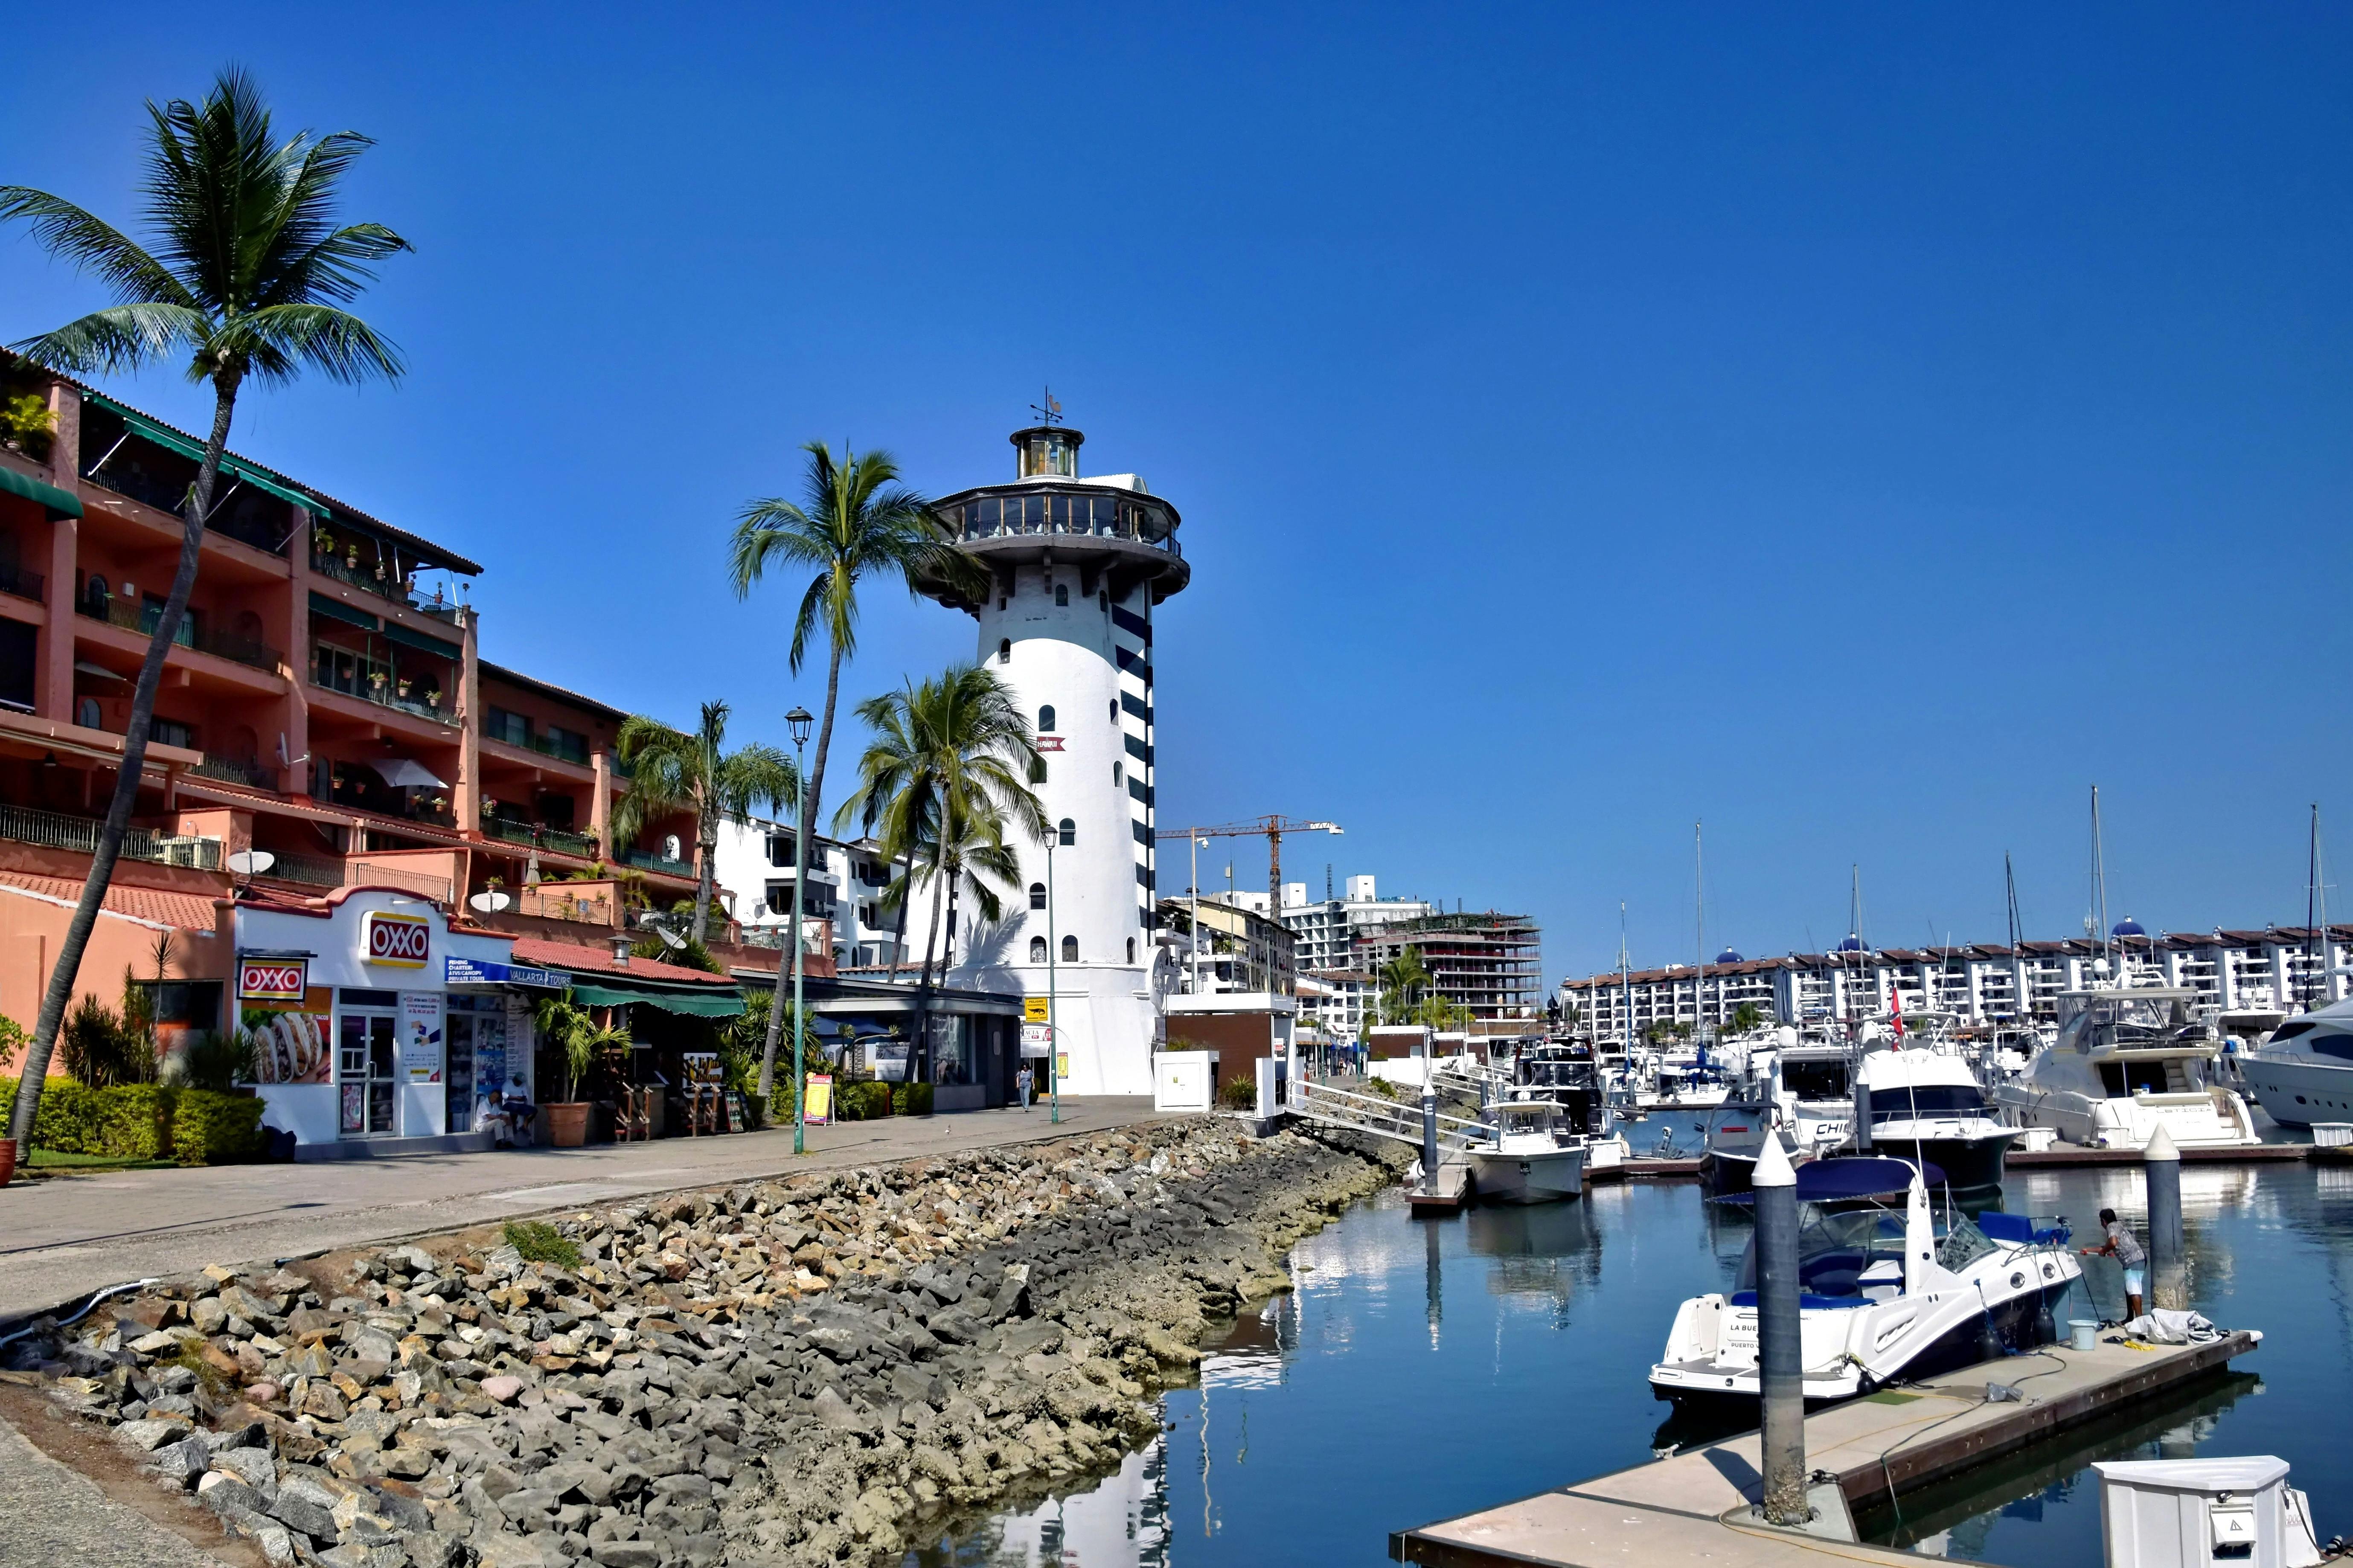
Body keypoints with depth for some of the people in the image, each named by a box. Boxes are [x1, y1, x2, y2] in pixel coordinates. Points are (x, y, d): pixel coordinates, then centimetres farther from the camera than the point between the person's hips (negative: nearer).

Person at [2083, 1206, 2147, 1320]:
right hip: (2135, 1261, 10)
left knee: (2133, 1290, -15)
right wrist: (2088, 1250, 41)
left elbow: (2113, 1243, -24)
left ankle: (2139, 1319, -22)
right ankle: (2130, 1318, 19)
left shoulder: (2112, 1226, -4)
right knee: (2129, 1290, 15)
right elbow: (2106, 1247, 37)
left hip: (2134, 1261, -10)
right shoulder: (2117, 1226, 26)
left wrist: (2103, 1251, -7)